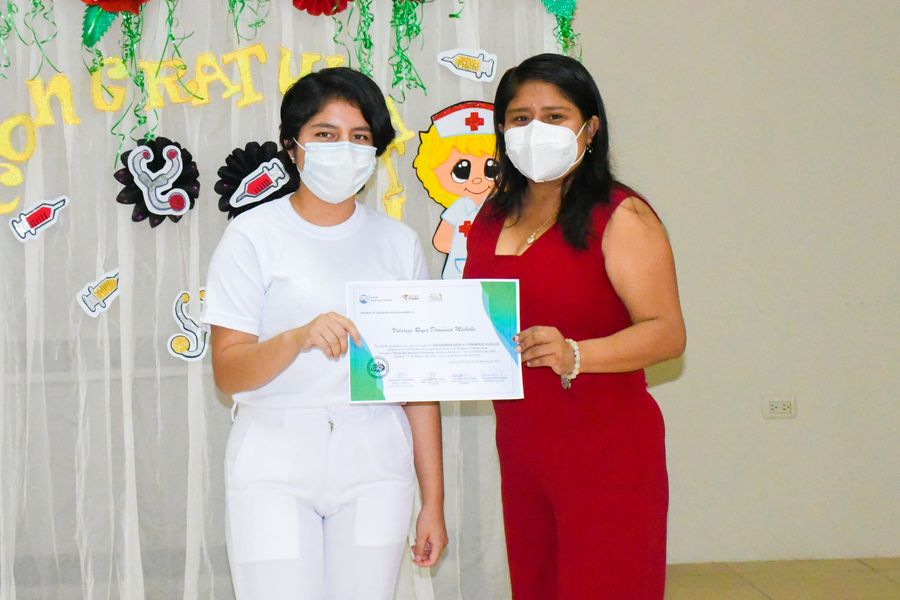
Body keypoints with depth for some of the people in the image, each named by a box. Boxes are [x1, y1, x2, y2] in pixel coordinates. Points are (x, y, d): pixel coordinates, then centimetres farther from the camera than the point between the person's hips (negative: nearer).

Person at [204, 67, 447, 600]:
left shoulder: (398, 242, 8)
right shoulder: (254, 236, -1)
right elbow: (228, 372, -6)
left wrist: (433, 501, 6)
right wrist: (299, 337, -26)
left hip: (374, 467, 3)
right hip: (276, 468, -2)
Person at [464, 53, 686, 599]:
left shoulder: (620, 217, -9)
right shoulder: (493, 219, 13)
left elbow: (667, 332, -15)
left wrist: (574, 354, -29)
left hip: (605, 450, -6)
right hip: (520, 445, 6)